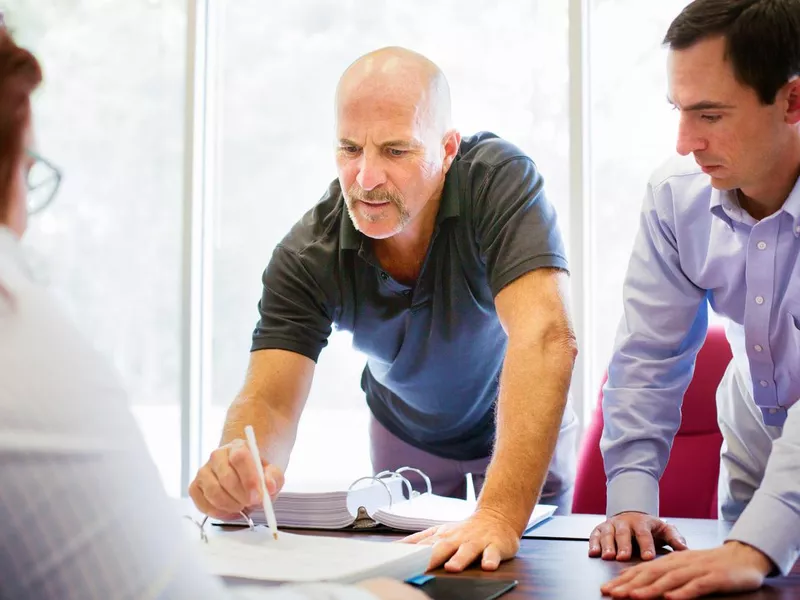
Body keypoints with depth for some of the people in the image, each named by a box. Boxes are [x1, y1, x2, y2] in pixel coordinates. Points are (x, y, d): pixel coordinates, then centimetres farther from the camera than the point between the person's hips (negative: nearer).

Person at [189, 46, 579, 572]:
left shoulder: (500, 180, -34)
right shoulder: (307, 257, -26)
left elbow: (545, 337, -46)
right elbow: (269, 398, -29)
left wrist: (500, 514, -57)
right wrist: (242, 471, -55)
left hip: (522, 427, -1)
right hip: (404, 432, 2)